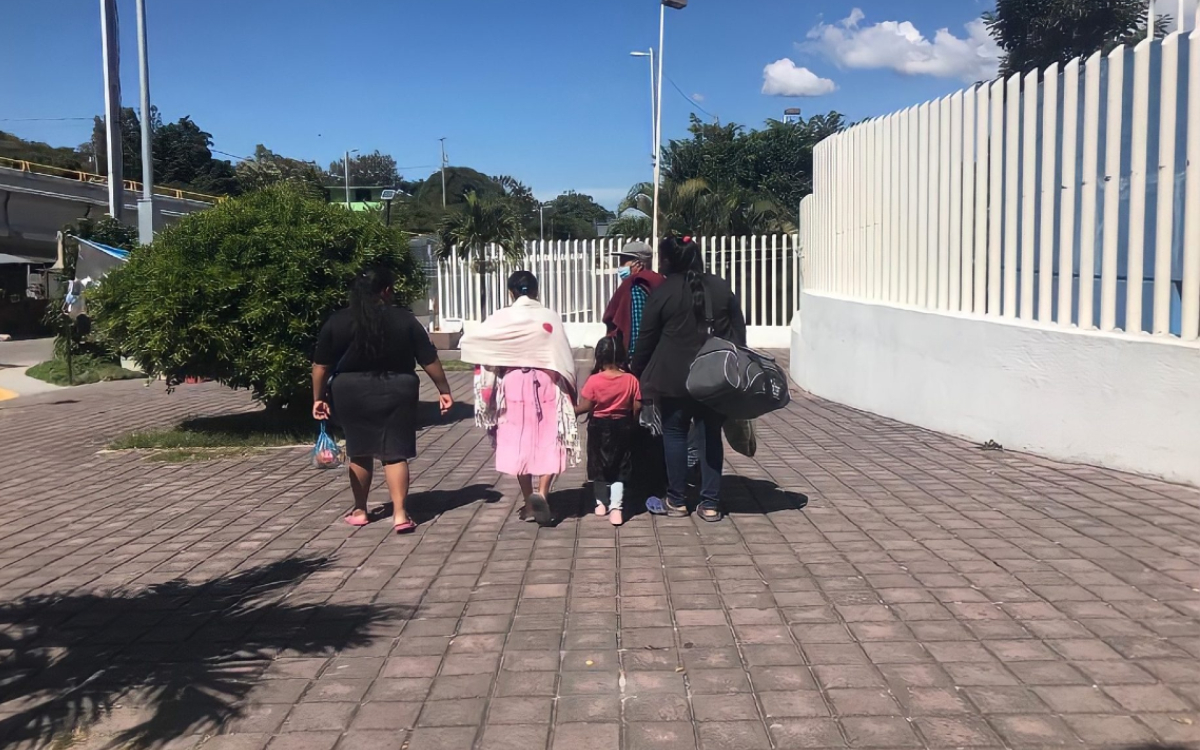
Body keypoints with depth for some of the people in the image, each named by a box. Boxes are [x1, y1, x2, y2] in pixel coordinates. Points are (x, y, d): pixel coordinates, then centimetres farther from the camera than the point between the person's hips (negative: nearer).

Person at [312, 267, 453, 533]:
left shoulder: (337, 323, -2)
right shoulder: (404, 320, -4)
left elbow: (321, 365, 1)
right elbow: (429, 360, -1)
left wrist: (318, 398, 10)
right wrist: (444, 390, 8)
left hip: (352, 394, 1)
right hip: (395, 392, -1)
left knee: (359, 452, 16)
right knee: (395, 453, 3)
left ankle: (360, 511, 26)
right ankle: (400, 514, -3)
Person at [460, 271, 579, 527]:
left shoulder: (501, 318, -2)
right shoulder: (550, 317, -2)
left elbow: (470, 341, -5)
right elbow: (565, 356, -2)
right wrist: (570, 391, 9)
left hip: (514, 384, 0)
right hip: (547, 384, 0)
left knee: (519, 443, 10)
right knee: (549, 442, 5)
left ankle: (529, 502, 14)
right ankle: (542, 493, -15)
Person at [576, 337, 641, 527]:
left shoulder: (594, 380, -14)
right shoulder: (631, 380, -10)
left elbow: (586, 406, -12)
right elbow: (637, 406, -7)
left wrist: (572, 411, 6)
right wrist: (632, 423, 11)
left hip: (599, 426, -1)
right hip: (623, 427, 1)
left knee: (598, 465, 17)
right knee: (620, 468, 8)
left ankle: (601, 502, 27)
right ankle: (616, 506, -6)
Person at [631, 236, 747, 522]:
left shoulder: (663, 292, -7)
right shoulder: (722, 288, 4)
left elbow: (646, 339, -2)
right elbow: (739, 332, 8)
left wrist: (637, 373, 10)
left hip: (675, 378, -3)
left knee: (675, 434, 9)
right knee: (711, 435, 9)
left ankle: (677, 501, 15)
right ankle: (710, 504, 10)